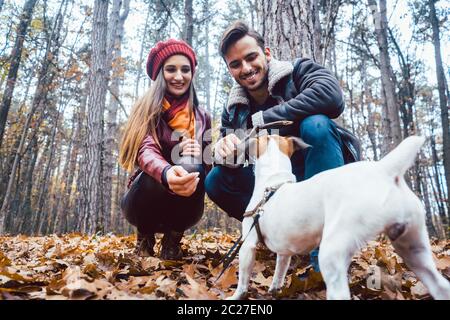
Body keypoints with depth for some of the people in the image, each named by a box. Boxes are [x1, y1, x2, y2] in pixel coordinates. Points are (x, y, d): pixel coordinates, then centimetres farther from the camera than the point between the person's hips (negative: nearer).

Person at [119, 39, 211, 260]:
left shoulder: (202, 118, 4)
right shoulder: (147, 109, -5)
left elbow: (207, 165, 6)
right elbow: (145, 151, -24)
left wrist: (197, 157, -20)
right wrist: (167, 174, -48)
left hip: (181, 210, 2)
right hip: (143, 201, -1)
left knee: (191, 168, -30)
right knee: (157, 176, -34)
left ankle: (173, 239, -4)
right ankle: (145, 236, -2)